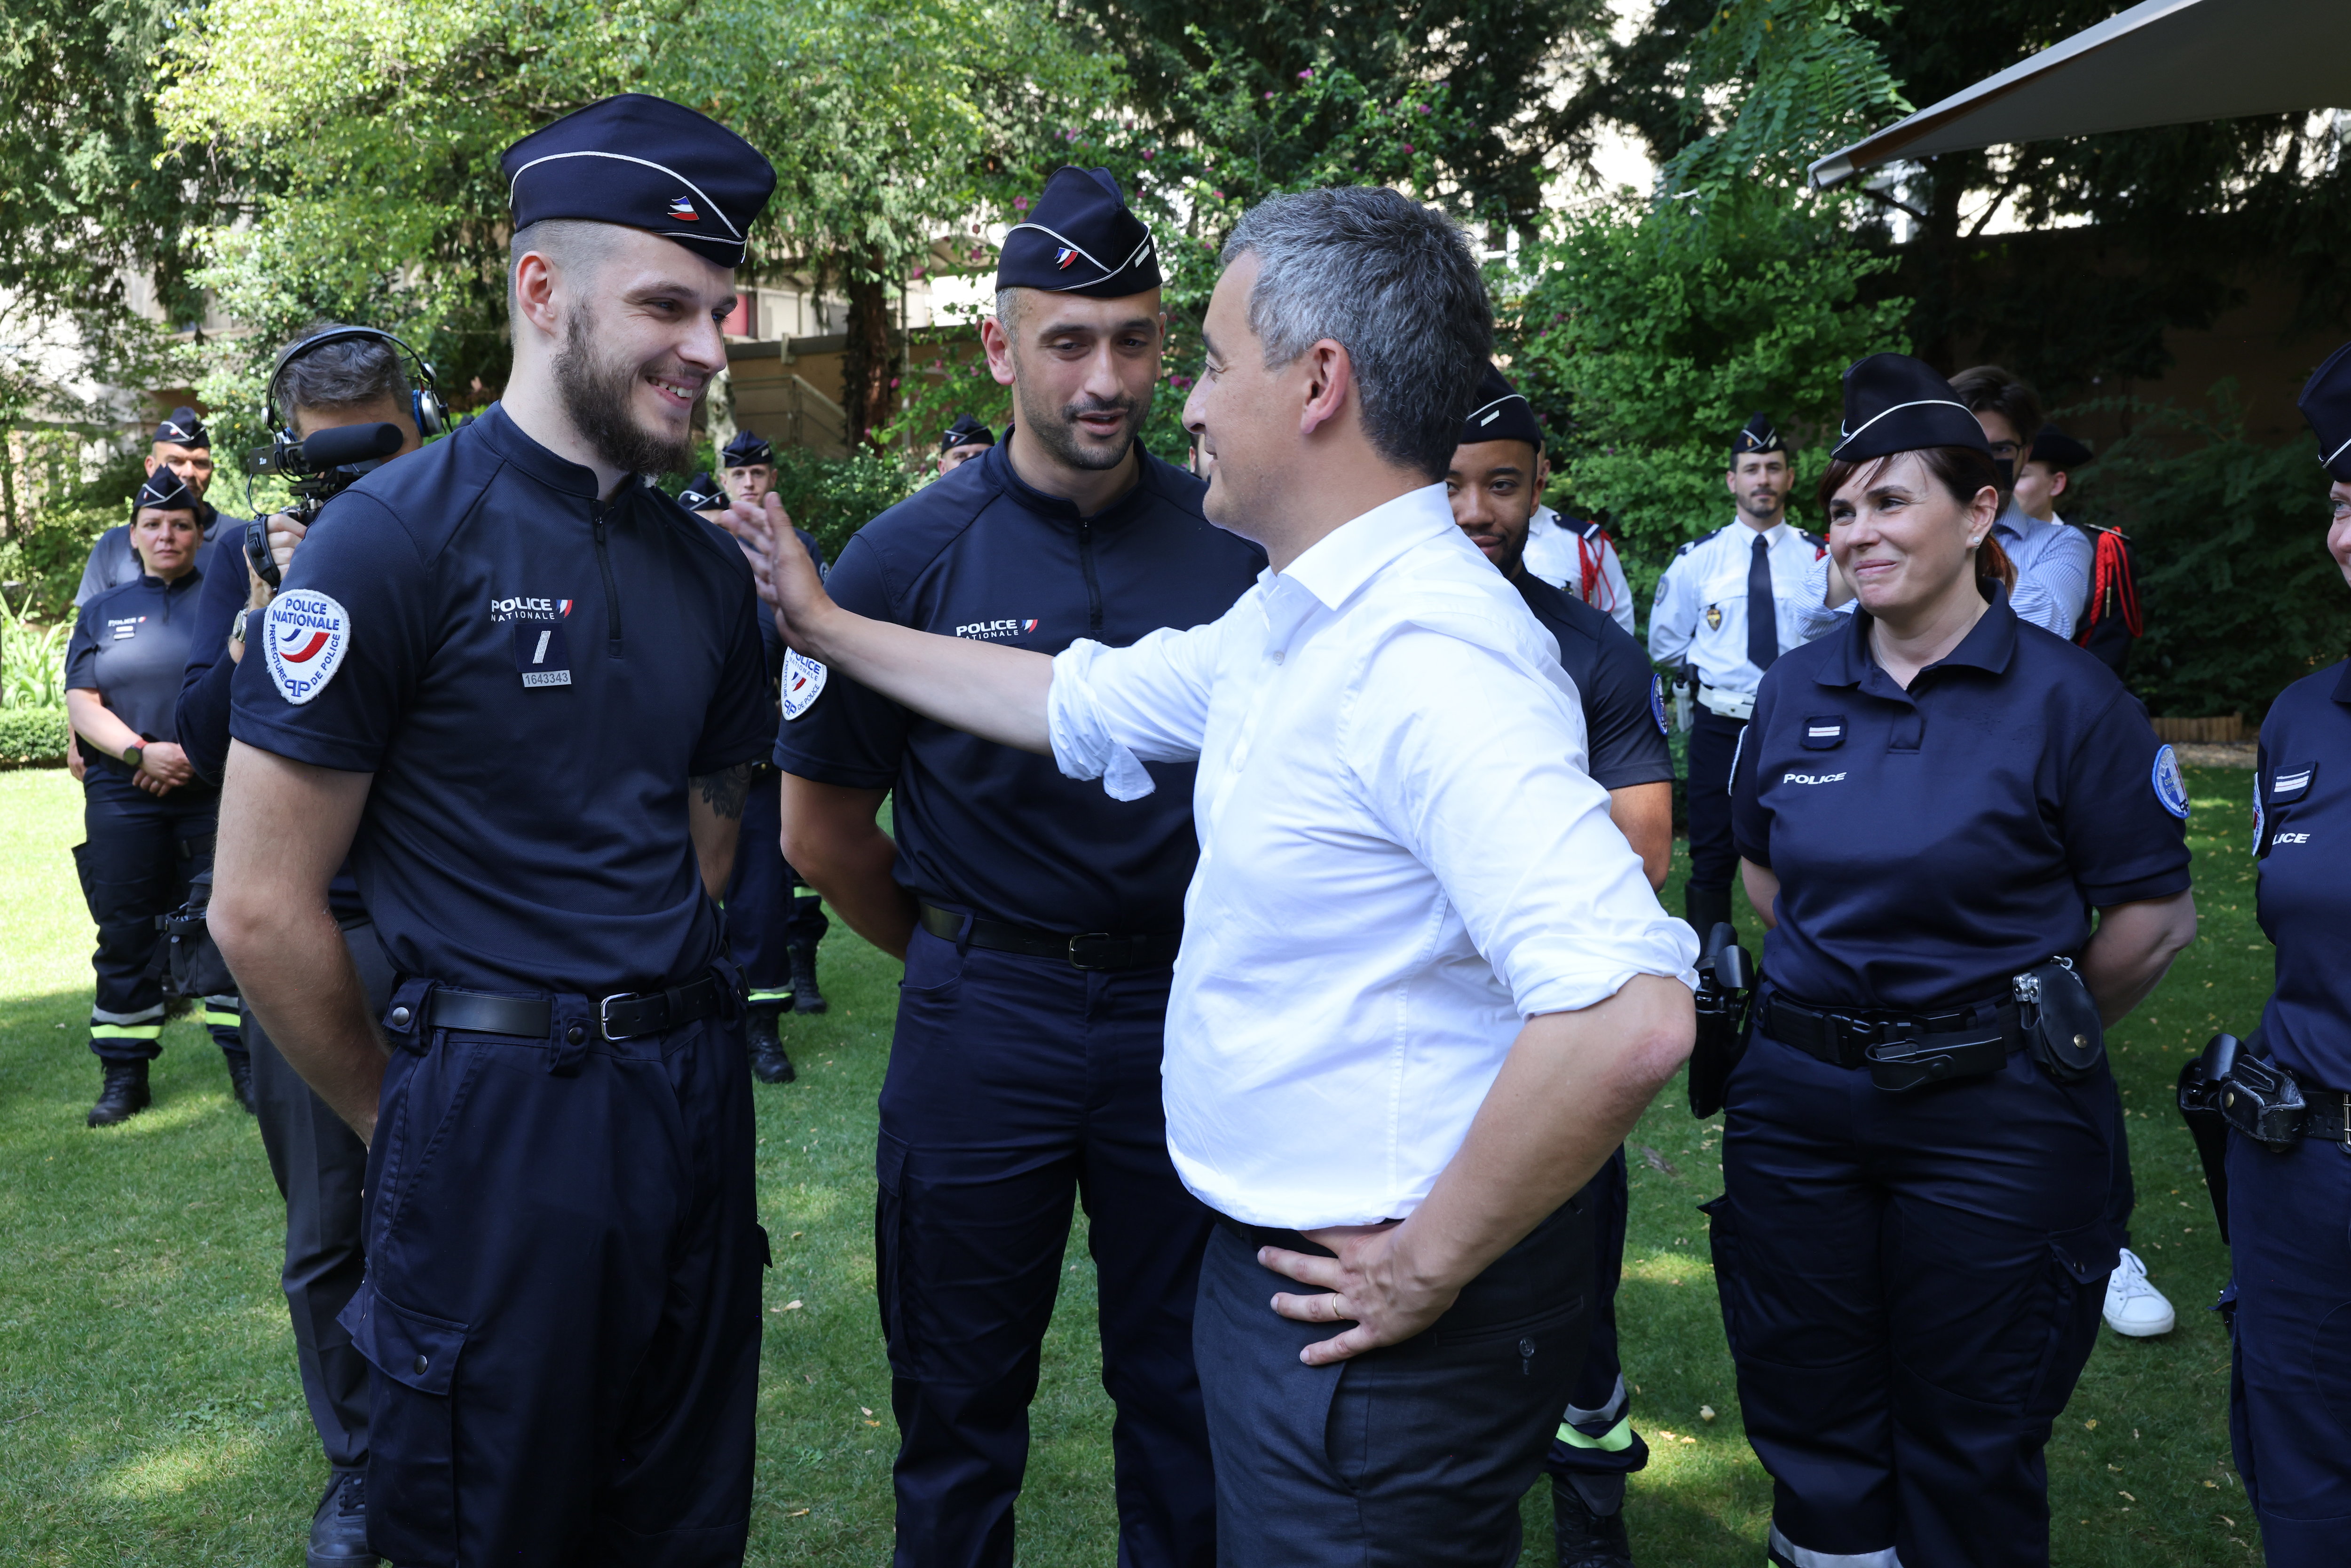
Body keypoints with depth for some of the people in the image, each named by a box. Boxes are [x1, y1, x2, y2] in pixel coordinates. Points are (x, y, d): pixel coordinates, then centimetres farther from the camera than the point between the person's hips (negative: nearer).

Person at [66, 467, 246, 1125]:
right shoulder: (103, 612, 14)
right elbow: (82, 705, 5)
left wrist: (197, 754, -13)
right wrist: (142, 753, -12)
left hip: (217, 792, -2)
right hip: (124, 795, 2)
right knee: (125, 931, 4)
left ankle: (245, 1060, 7)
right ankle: (124, 1074, 13)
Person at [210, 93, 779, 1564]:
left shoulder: (709, 568, 8)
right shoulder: (396, 536, -12)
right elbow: (262, 907, -11)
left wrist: (665, 1024, 9)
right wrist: (402, 1125, -1)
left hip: (696, 1097, 6)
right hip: (504, 1119, -6)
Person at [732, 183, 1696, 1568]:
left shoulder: (1428, 657, -28)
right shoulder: (1292, 624, 5)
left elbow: (1628, 1015, -37)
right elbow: (1081, 703, 19)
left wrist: (1428, 1267, -24)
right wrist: (825, 626, 24)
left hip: (1374, 1326, -9)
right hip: (1273, 1258, 9)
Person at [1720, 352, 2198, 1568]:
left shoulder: (2065, 695, -9)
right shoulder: (1796, 689, 2)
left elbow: (2155, 918, -6)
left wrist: (2032, 1030, 4)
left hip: (1992, 1119, -3)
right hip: (1798, 1100, 4)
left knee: (1968, 1443, 11)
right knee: (1810, 1420, 15)